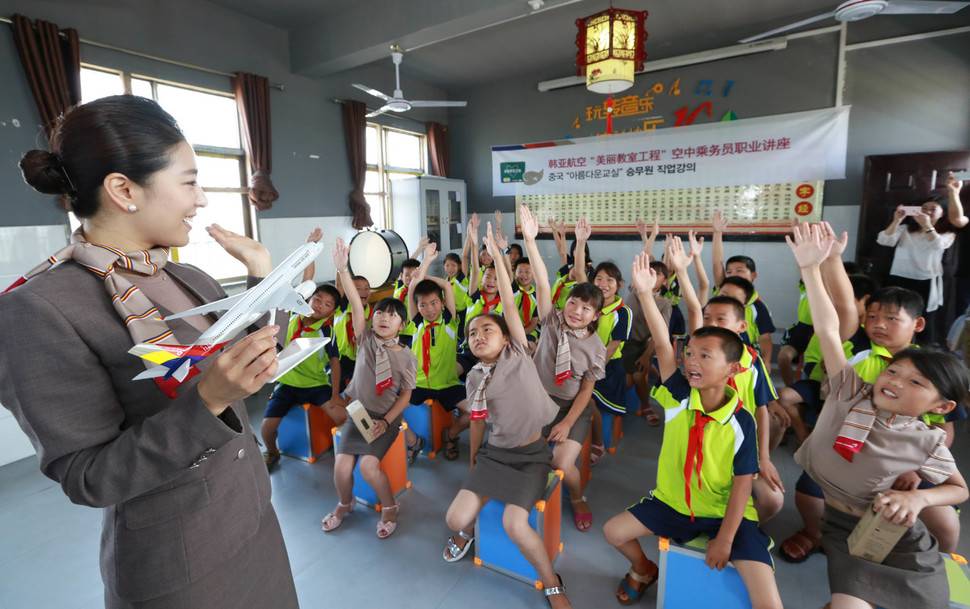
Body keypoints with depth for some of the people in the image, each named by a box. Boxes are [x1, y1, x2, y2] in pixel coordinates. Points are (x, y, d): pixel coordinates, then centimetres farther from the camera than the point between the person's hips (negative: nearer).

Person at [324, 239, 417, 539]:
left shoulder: (407, 356, -9)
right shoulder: (366, 340, -6)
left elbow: (406, 395, -4)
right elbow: (355, 303, -19)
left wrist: (386, 421, -14)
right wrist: (342, 269, -28)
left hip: (387, 417, -2)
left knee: (369, 465, -19)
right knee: (341, 465, -9)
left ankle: (390, 506, 11)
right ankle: (345, 503, 26)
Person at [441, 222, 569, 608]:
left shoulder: (518, 354, -8)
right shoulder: (474, 377, 1)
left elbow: (509, 303, -15)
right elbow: (478, 423, 10)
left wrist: (497, 256, -17)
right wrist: (472, 462, 15)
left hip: (531, 454, -3)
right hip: (493, 452, 4)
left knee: (514, 524, -21)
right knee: (455, 518, -8)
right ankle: (467, 529, 31)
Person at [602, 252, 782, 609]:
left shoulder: (741, 422, -18)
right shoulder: (679, 396, -14)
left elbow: (743, 483, -13)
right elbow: (663, 345, -25)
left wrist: (725, 539, -14)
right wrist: (645, 293, -35)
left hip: (725, 513, -3)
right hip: (673, 502, 3)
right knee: (613, 531, 2)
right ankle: (644, 570, 33)